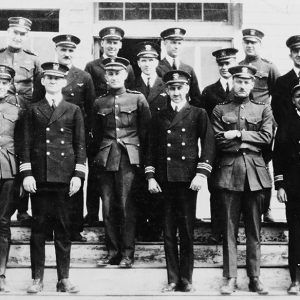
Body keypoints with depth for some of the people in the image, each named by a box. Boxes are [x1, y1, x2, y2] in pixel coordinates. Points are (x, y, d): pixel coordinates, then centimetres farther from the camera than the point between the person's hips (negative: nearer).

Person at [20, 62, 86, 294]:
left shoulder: (73, 111, 9)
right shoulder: (34, 110, 11)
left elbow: (80, 145, 7)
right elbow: (26, 144, 7)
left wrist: (78, 174, -2)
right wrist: (26, 173, -2)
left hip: (65, 178, 0)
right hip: (39, 177, 1)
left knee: (64, 229, 3)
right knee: (38, 228, 3)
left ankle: (64, 279, 9)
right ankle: (37, 278, 9)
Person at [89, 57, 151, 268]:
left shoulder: (138, 98, 4)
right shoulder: (99, 103, 12)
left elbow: (146, 130, 6)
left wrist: (141, 155, 2)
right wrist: (95, 159, 13)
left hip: (129, 158, -3)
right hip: (105, 160, 3)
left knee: (127, 206, -4)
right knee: (108, 207, 4)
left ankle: (127, 253, 3)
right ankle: (112, 251, 14)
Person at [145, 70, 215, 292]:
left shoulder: (198, 114, 6)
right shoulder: (159, 117, 14)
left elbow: (208, 144, -1)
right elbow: (151, 148, 14)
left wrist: (202, 173, -10)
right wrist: (150, 176, 5)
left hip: (188, 179, -2)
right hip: (165, 180, 3)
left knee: (187, 230, 1)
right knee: (168, 232, 4)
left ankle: (186, 279, 9)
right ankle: (173, 279, 11)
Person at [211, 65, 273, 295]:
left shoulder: (263, 110, 12)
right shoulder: (220, 110, 9)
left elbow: (267, 137, -2)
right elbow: (219, 141, -1)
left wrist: (238, 134, -7)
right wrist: (248, 144, -6)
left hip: (255, 172, 1)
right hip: (229, 171, -1)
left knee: (254, 229, 5)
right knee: (229, 228, 1)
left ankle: (255, 278, 12)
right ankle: (231, 278, 5)